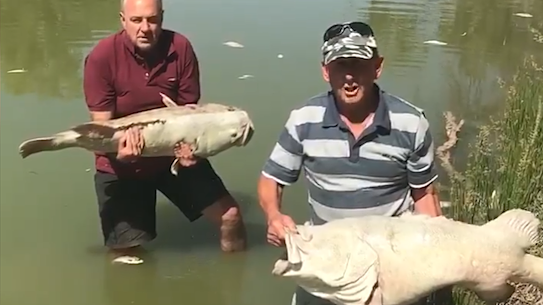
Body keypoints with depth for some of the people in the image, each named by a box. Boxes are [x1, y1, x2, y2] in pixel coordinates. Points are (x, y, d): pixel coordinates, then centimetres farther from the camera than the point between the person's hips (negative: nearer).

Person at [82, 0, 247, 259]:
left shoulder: (181, 48, -14)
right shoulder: (102, 57, -20)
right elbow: (102, 124, -17)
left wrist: (189, 144, -26)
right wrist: (120, 149, -38)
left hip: (173, 156, 2)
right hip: (121, 165, -1)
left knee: (230, 217, -2)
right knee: (124, 252, 4)